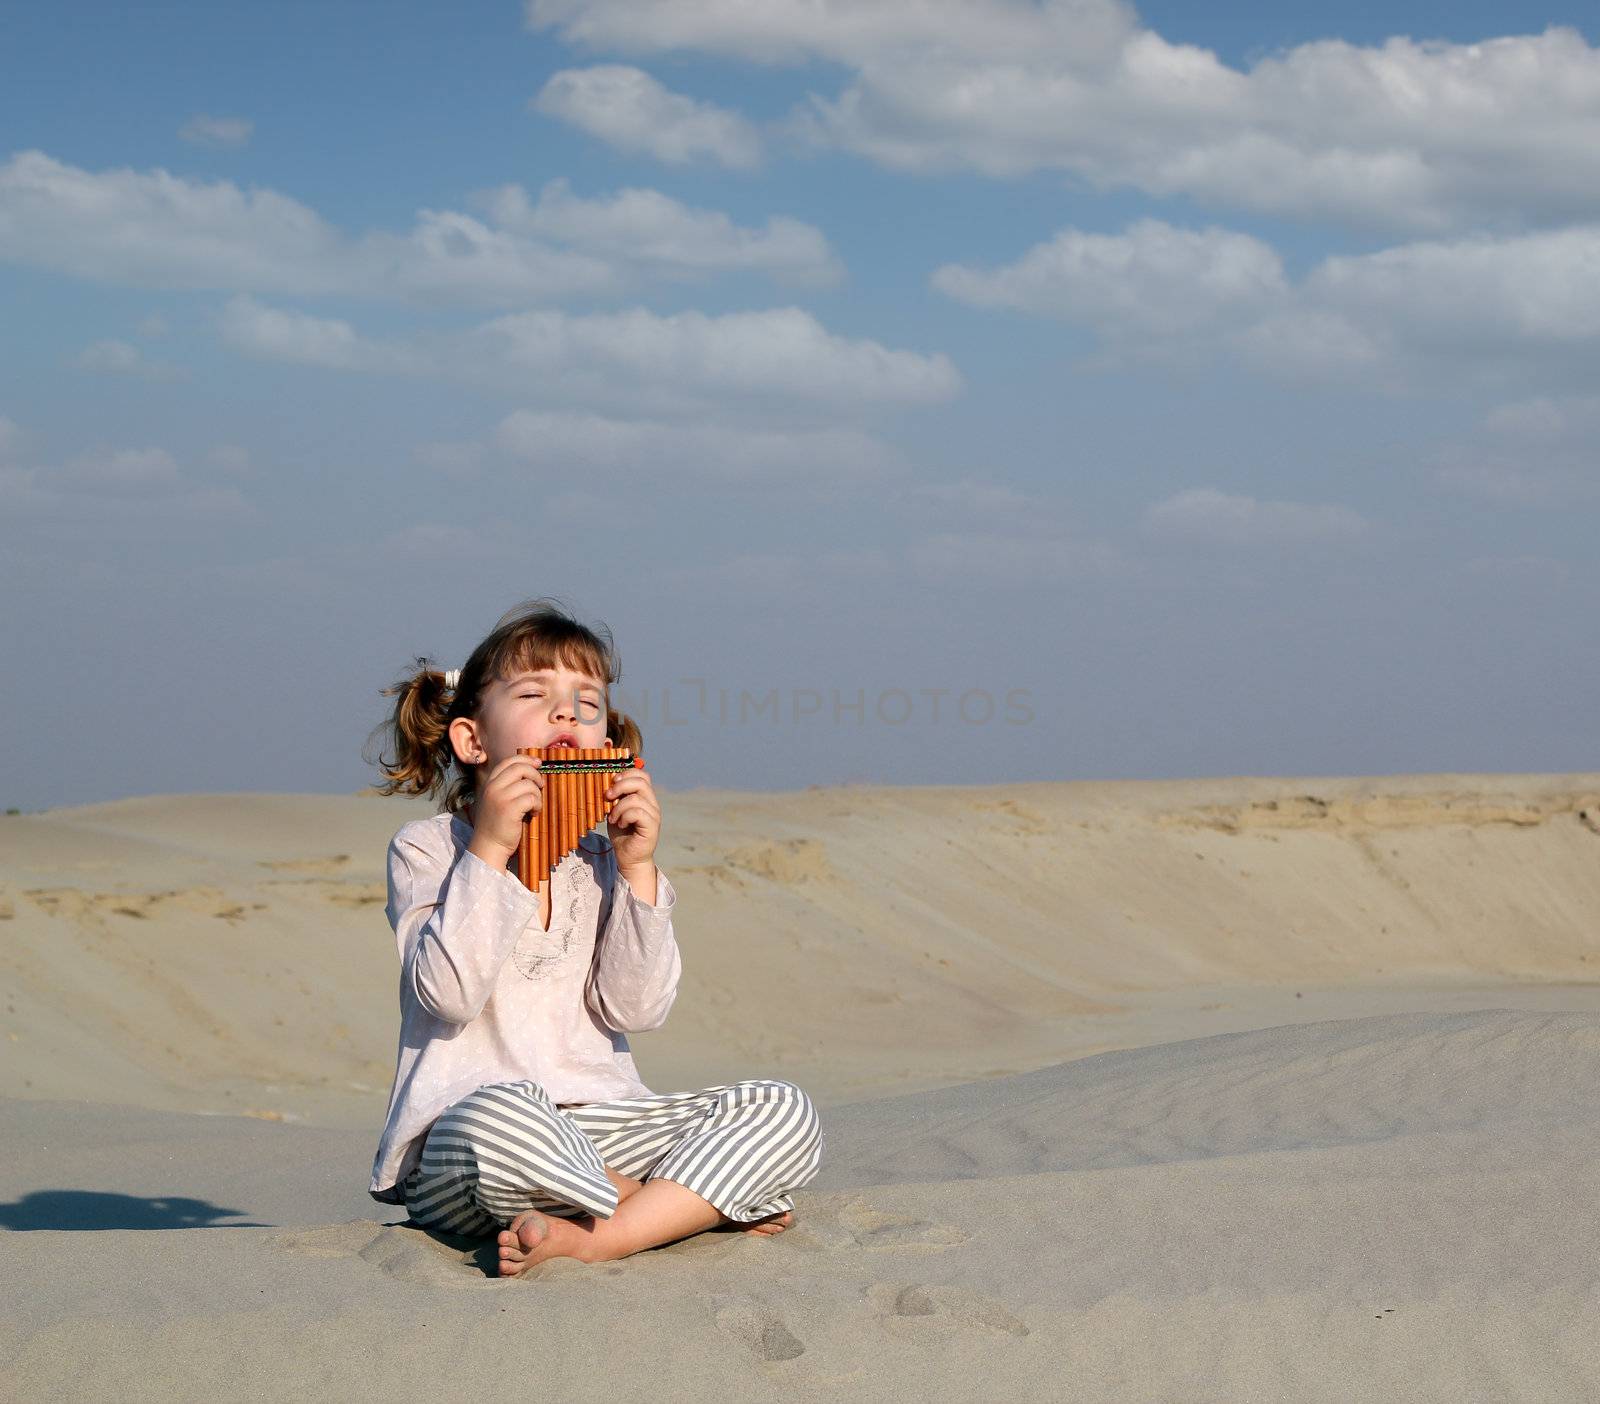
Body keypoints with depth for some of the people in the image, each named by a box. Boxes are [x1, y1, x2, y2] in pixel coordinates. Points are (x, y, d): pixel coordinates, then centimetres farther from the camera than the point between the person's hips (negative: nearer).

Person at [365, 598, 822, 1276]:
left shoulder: (601, 859, 17)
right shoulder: (426, 848, 5)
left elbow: (635, 1008, 2)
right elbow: (448, 993, -13)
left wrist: (636, 868, -5)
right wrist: (489, 850, -14)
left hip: (601, 1127, 5)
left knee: (785, 1113, -15)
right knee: (501, 1117, -43)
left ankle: (589, 1239, -26)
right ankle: (697, 1206, -17)